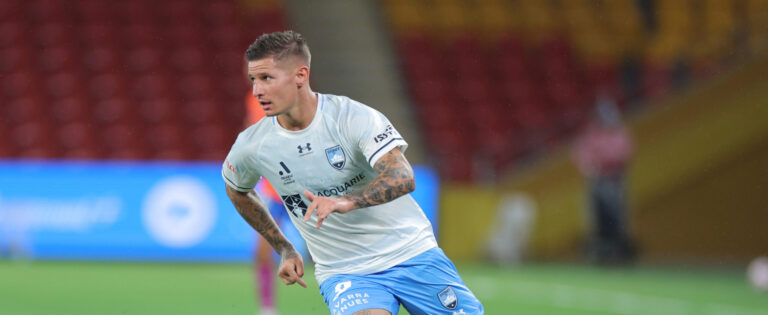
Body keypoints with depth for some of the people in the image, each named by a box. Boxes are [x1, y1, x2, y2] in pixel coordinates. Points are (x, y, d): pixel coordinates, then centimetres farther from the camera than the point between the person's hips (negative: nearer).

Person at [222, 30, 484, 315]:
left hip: (412, 254, 0)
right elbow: (237, 191, 18)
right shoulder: (251, 147, -6)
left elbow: (403, 178, -30)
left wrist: (345, 202, -46)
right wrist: (284, 250, 16)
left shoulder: (354, 117, -16)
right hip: (343, 273, 0)